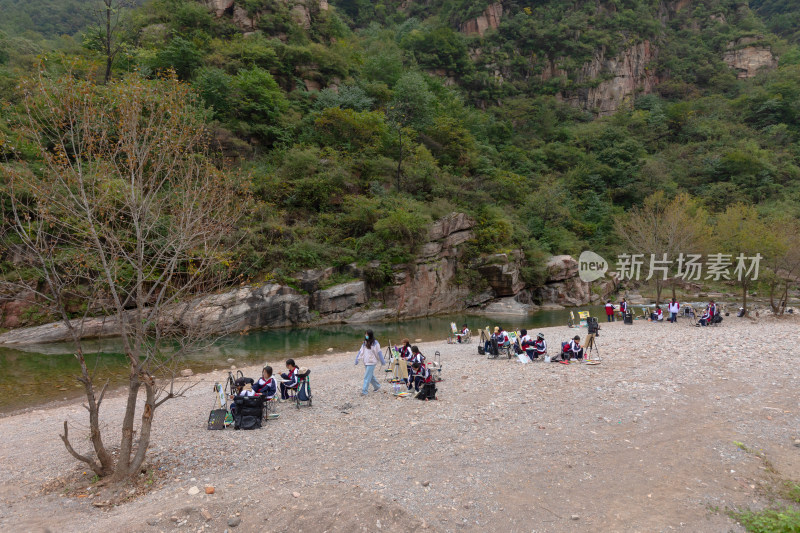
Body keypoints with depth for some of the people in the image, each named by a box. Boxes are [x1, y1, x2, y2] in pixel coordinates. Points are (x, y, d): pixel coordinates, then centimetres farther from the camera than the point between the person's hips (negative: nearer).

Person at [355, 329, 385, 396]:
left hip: (371, 362, -7)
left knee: (367, 377, -9)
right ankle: (377, 387, 33)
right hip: (366, 362, 7)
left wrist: (382, 361, -4)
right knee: (371, 376, 16)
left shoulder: (375, 343, -8)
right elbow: (361, 351, 8)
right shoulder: (365, 343, 10)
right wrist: (357, 359, -2)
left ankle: (364, 391, -8)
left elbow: (379, 352, -6)